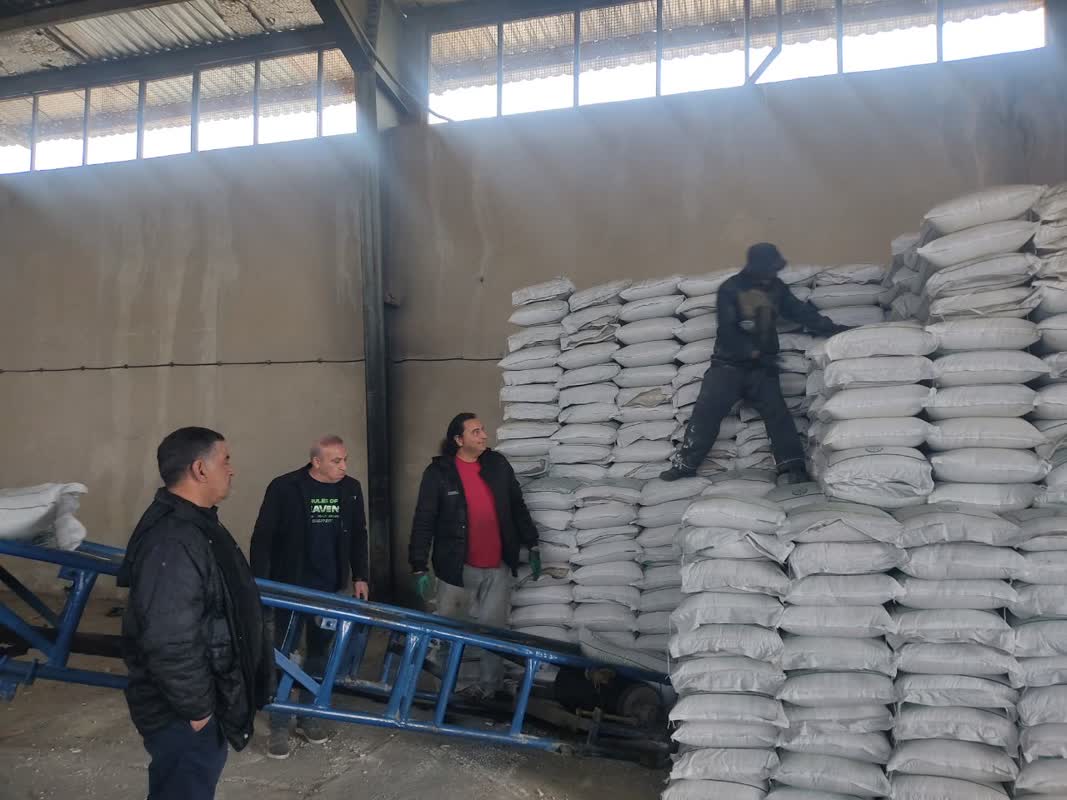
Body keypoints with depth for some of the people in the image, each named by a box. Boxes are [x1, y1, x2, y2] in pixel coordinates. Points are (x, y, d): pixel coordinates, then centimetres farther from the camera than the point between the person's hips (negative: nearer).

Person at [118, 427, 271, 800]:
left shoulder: (192, 523, 7)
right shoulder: (173, 542, -30)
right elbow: (171, 643, -32)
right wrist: (196, 708, -21)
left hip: (199, 701, 10)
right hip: (182, 715, -10)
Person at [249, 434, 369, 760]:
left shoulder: (350, 489, -1)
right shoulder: (284, 488, -14)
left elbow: (358, 535, 10)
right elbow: (262, 537, -9)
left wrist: (359, 577, 9)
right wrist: (258, 583, -11)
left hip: (330, 588, 4)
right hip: (291, 587, -4)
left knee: (319, 653, 13)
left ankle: (308, 716, 28)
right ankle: (279, 727, 14)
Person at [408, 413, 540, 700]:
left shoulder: (498, 464, 3)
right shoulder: (438, 473, -8)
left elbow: (517, 507, 12)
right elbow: (424, 522, -9)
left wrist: (531, 545, 13)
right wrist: (419, 568, -12)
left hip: (498, 567, 3)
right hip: (458, 567, -3)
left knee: (493, 629, 10)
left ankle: (488, 683, 25)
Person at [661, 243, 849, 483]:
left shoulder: (776, 287, 8)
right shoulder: (730, 289, -6)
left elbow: (802, 313, 10)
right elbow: (727, 331, -13)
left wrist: (834, 329, 3)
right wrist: (752, 351, -20)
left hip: (762, 366, 3)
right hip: (729, 363, -3)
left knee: (776, 410, -12)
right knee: (707, 408, -14)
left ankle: (793, 466, -12)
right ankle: (685, 463, -11)